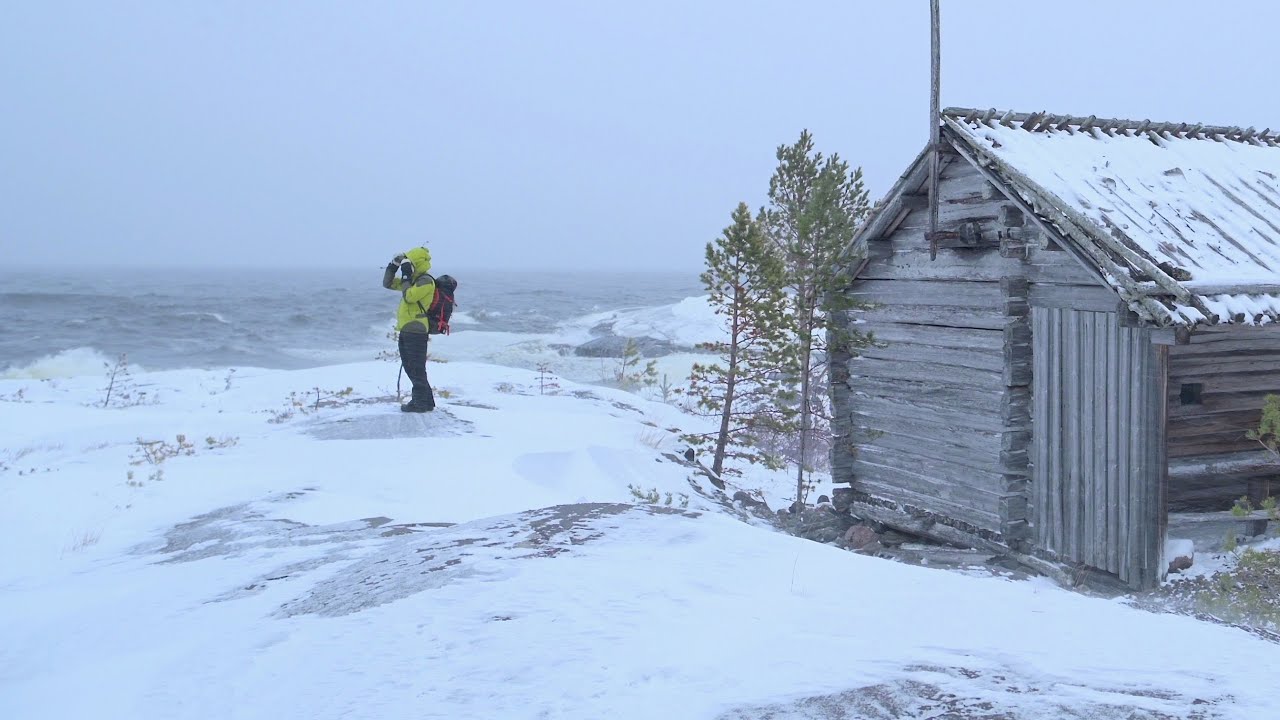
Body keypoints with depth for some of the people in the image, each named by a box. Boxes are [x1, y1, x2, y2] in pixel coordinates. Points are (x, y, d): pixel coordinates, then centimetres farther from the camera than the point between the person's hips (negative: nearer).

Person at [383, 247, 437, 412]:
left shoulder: (426, 281, -12)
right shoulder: (412, 280, 17)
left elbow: (409, 296, -24)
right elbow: (387, 284, 21)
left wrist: (406, 278, -16)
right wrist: (393, 266, 8)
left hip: (416, 332, -10)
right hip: (406, 330, 10)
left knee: (416, 368, -6)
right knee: (409, 367, 16)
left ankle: (420, 403, 1)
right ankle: (426, 400, 24)